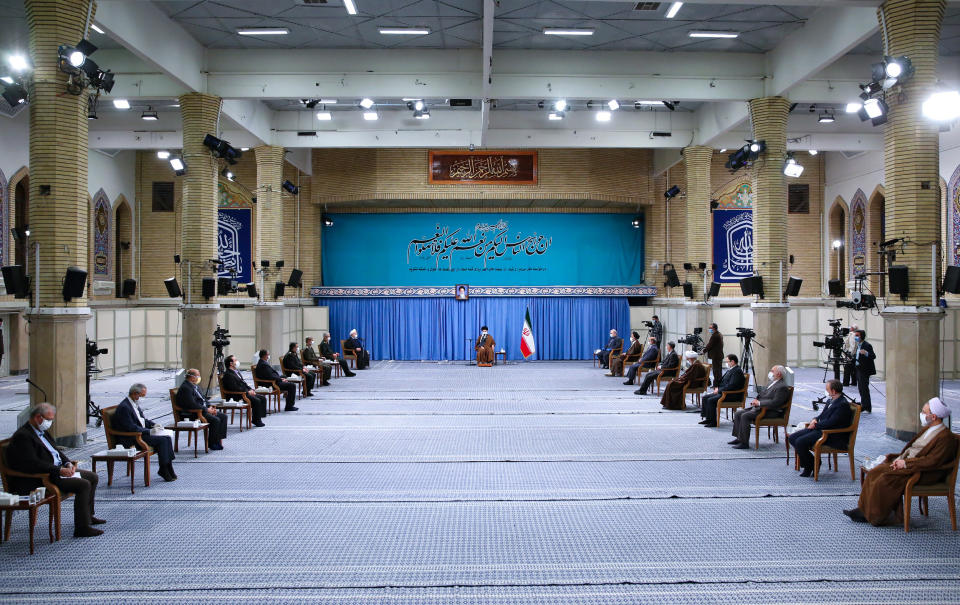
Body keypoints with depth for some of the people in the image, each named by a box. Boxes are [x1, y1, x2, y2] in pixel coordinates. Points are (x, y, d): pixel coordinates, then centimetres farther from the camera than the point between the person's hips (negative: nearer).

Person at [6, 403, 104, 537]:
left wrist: (68, 463, 3)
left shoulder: (42, 431, 14)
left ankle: (88, 515, 26)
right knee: (84, 485, -23)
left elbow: (55, 450, 22)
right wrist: (59, 470, -25)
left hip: (60, 469, 11)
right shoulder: (23, 436, -18)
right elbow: (33, 464, -27)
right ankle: (82, 528, -19)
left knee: (93, 477, 13)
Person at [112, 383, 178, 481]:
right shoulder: (124, 407, -18)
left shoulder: (135, 404, 13)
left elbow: (143, 419, 22)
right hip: (131, 439, -10)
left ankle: (168, 468, -6)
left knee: (167, 438, -7)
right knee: (162, 440, -22)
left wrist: (153, 425, 3)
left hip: (142, 432, 10)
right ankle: (163, 470, -11)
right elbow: (131, 428, -23)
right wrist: (149, 431, -20)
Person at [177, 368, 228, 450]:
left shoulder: (196, 386, 16)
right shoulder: (185, 388, -17)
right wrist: (207, 409, -21)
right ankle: (212, 443, -10)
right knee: (215, 420, -25)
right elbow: (192, 405, -24)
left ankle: (219, 439, -4)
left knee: (223, 416, 0)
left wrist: (210, 407, 4)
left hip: (203, 409, 11)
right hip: (194, 413, -11)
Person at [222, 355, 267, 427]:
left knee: (263, 398, 0)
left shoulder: (236, 371, 16)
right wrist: (248, 392, -18)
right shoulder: (228, 374, -16)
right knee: (256, 401, -24)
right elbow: (235, 388, -22)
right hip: (237, 396, -10)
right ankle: (256, 421, -9)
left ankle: (259, 417, 4)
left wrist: (251, 390, 5)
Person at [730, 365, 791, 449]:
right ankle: (739, 438, 4)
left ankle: (744, 442, -21)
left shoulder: (782, 387, -14)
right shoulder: (772, 383, 19)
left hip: (772, 412, -10)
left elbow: (775, 403, -24)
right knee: (738, 413, 0)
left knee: (745, 416, -25)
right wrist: (756, 400, 5)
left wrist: (759, 403, -19)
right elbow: (762, 396, 27)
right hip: (759, 407, 10)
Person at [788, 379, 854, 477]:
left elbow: (830, 422, -23)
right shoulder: (831, 401, 14)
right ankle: (807, 463, 6)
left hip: (833, 436, -10)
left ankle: (809, 468, -5)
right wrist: (815, 419, 2)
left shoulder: (843, 405, -16)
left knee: (800, 442, -25)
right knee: (792, 438, -1)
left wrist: (815, 425, -13)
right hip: (820, 428, 10)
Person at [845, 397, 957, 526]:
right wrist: (900, 459, 1)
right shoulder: (927, 429, 16)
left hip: (925, 474, -9)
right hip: (907, 463, 9)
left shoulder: (946, 438, -14)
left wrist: (905, 463, -19)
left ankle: (875, 516, -13)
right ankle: (864, 510, -8)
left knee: (887, 479, -25)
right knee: (875, 472, -9)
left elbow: (932, 461, -22)